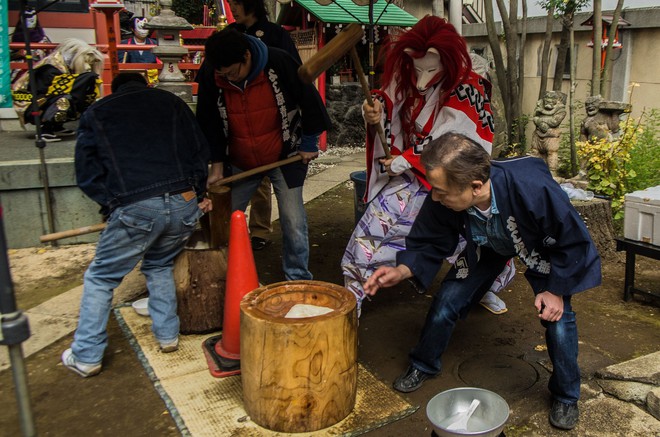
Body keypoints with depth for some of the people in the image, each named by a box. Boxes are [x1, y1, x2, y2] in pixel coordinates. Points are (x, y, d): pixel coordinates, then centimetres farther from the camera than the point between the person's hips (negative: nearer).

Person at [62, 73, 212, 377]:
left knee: (100, 279, 15)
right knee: (159, 266, 28)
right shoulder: (169, 101, 21)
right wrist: (198, 194, 21)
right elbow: (200, 151, 15)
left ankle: (86, 357, 17)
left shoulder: (95, 113, 18)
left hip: (135, 210, -3)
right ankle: (168, 335, 27)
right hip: (184, 205, 3)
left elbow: (86, 174, 12)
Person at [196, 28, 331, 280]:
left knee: (293, 220, -4)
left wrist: (309, 143, -4)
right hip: (239, 162, 3)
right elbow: (209, 123, -2)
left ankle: (298, 279, 13)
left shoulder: (278, 63, -22)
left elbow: (309, 100, -10)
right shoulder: (209, 74, -13)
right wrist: (217, 164, -4)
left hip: (285, 156, -3)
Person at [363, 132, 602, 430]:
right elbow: (430, 245, -16)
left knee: (556, 315, -14)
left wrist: (556, 289, -23)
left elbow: (573, 241, -26)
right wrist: (402, 271, -33)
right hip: (487, 247, 3)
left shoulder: (534, 189, -44)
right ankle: (423, 366, 25)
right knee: (445, 302, -5)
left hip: (542, 247, -2)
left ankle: (565, 396, 15)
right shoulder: (442, 201, -35)